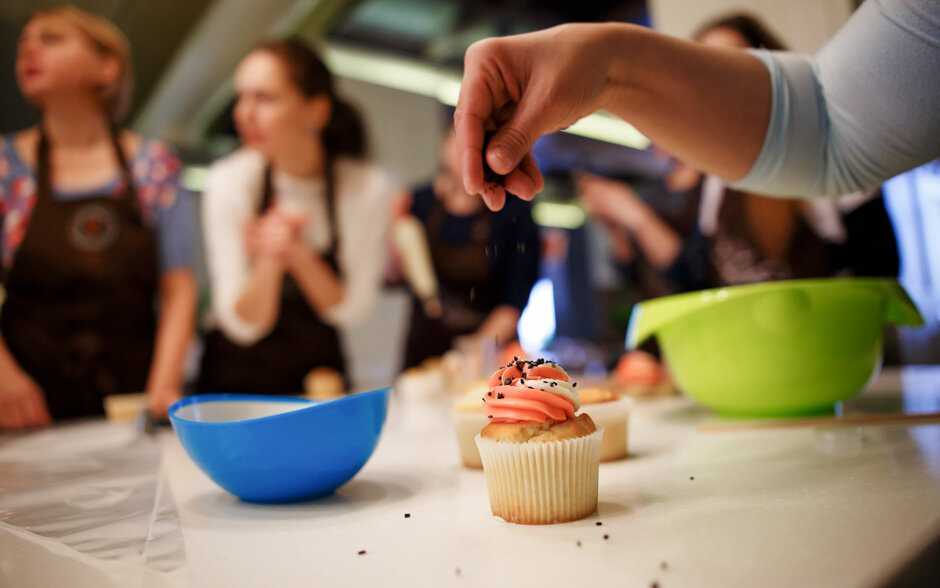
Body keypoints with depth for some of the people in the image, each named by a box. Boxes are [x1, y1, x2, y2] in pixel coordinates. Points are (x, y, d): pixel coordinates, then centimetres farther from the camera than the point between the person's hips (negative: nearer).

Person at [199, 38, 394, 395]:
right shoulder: (229, 181, -12)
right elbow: (243, 326, -12)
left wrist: (300, 257, -24)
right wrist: (269, 262, -30)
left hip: (320, 371, 1)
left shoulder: (369, 189, -13)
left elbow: (350, 310, -7)